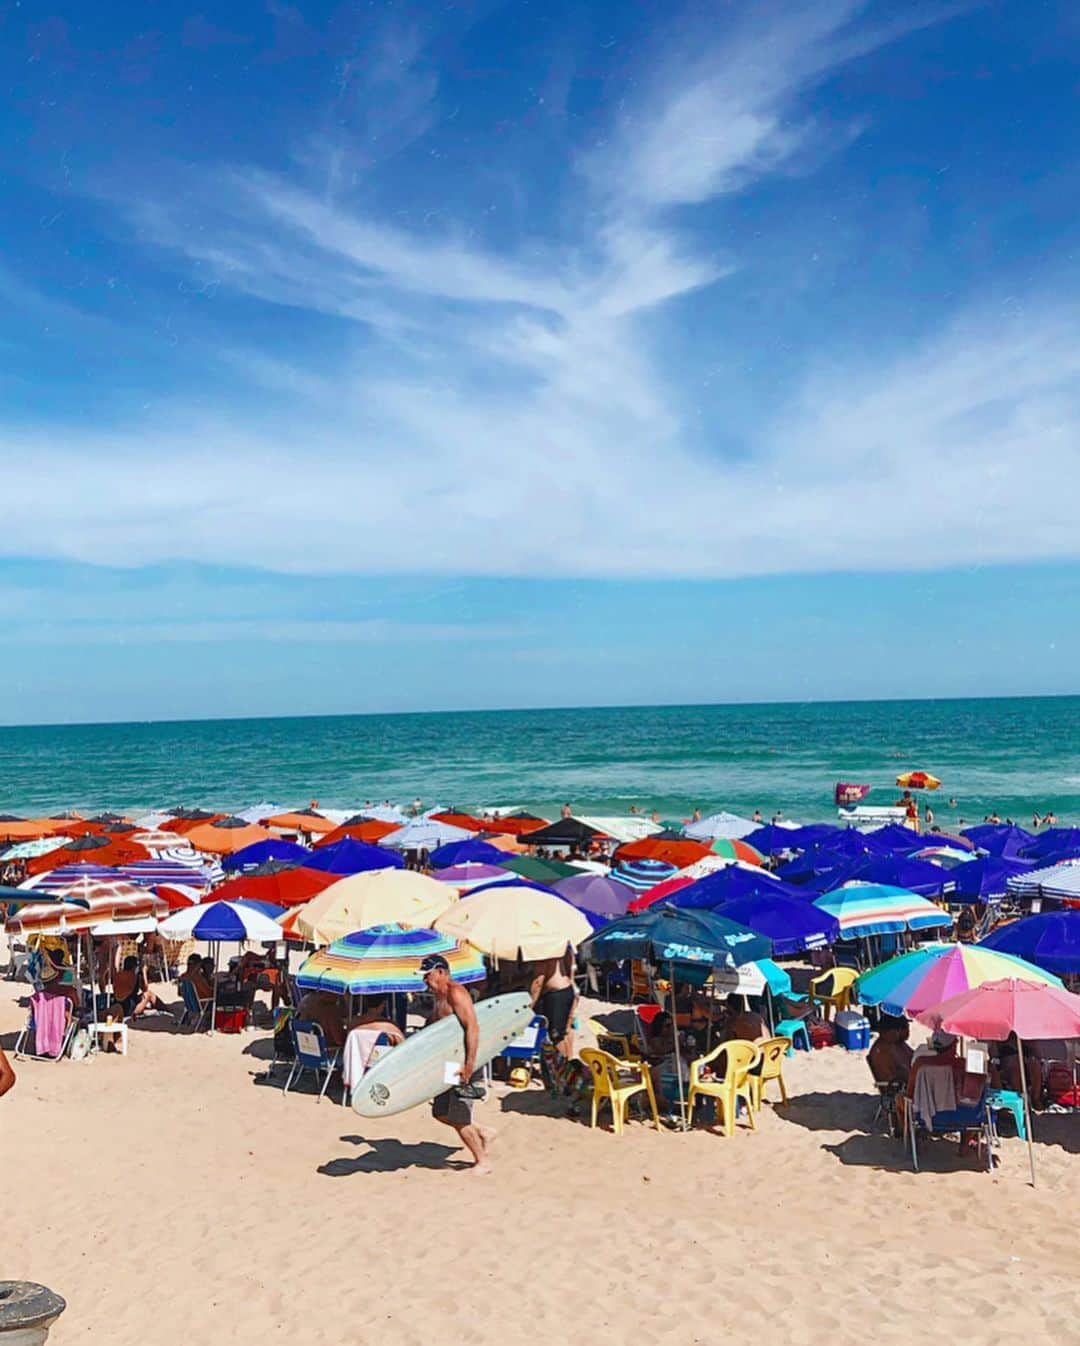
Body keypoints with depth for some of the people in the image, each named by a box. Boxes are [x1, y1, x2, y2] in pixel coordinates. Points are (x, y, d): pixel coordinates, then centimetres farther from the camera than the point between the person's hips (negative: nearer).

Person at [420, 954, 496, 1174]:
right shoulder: (438, 997, 14)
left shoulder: (455, 993, -17)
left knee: (458, 1118, -4)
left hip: (461, 1062, -10)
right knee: (441, 1112, 12)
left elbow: (472, 1028, -25)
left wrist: (470, 1064, -29)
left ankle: (483, 1161, 12)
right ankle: (484, 1133, 27)